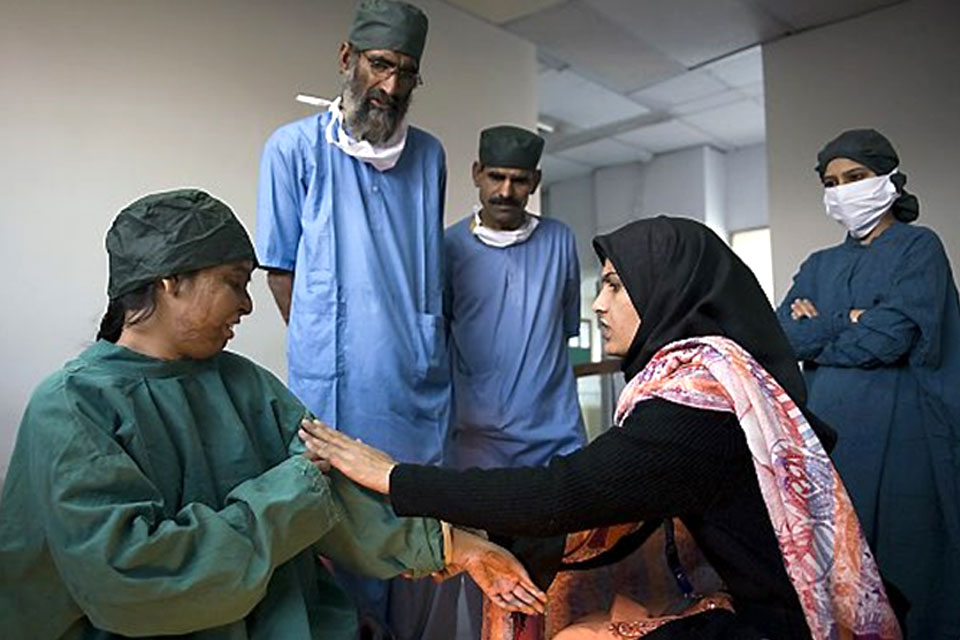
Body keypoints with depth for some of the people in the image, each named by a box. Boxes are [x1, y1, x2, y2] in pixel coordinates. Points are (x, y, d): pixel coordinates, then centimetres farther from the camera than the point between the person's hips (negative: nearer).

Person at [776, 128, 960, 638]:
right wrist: (849, 322, -10)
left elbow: (890, 339, -13)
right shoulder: (819, 266, 17)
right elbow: (780, 334, 1)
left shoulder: (918, 247, 2)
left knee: (901, 576, 2)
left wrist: (814, 334, -1)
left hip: (898, 438, -4)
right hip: (827, 433, 5)